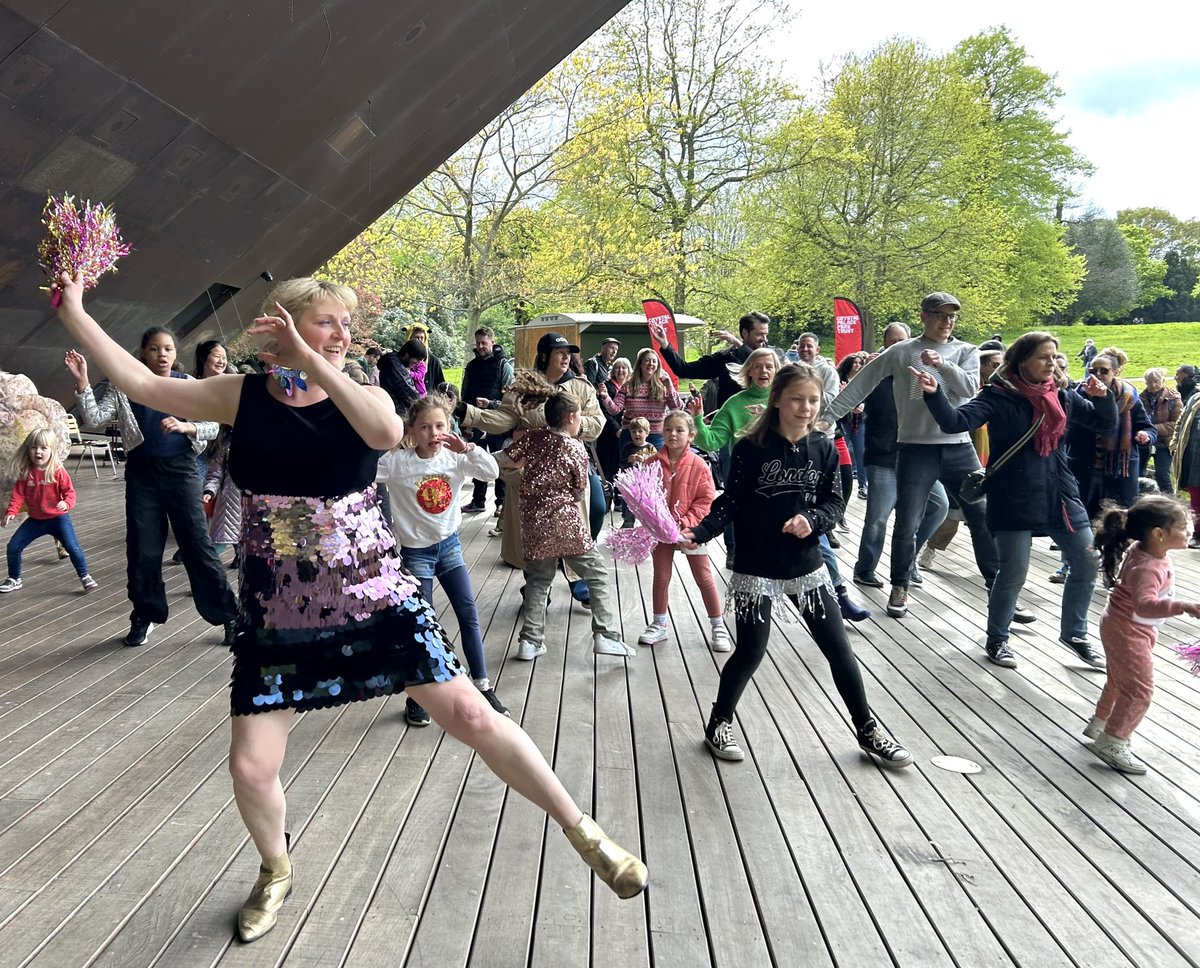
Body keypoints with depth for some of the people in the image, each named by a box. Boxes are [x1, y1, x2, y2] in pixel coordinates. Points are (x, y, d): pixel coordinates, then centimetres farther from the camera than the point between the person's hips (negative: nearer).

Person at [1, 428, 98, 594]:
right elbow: (18, 494, -4)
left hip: (58, 518, -4)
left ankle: (85, 577, 4)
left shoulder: (58, 471, -14)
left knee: (73, 547, -11)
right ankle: (14, 579, 24)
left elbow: (69, 491, -12)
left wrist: (66, 503, -32)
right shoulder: (25, 472, -5)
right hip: (35, 520, 4)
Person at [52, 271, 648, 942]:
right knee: (251, 767, 3)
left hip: (376, 599, -2)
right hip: (277, 616, 2)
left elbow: (389, 433, -28)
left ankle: (581, 830, 9)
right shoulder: (242, 397, 0)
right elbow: (141, 384, 2)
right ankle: (277, 873, 37)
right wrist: (74, 311, 0)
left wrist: (309, 359, -27)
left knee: (470, 714, -7)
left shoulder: (362, 397, -5)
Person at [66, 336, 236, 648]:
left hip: (181, 471, -1)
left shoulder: (189, 385, 2)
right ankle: (145, 615, 24)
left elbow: (213, 426, -1)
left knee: (198, 545, -1)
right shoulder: (125, 387, 3)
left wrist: (185, 427, -20)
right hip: (141, 474, 1)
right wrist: (82, 382, -18)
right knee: (142, 549, 7)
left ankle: (227, 614, 8)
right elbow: (94, 420, -7)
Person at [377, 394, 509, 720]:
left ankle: (483, 687, 19)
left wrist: (467, 448, -26)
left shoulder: (454, 457, -6)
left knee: (469, 615, 6)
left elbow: (492, 473, -16)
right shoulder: (397, 461, -14)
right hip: (416, 551, -3)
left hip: (450, 545, 3)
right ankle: (416, 696, 21)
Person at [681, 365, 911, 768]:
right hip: (756, 568, -3)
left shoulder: (824, 449, 0)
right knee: (749, 652, 5)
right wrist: (699, 533, -22)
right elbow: (730, 502, -8)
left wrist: (811, 520, -17)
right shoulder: (752, 448, -11)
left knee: (839, 650, 8)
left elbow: (834, 502, 3)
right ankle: (719, 724, 28)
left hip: (807, 565, 4)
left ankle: (868, 730, 25)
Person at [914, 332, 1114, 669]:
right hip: (1014, 499, -6)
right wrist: (934, 394, -40)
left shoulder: (1061, 396, 7)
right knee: (1014, 572, -2)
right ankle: (997, 639, 19)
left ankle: (1074, 633, 31)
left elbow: (1104, 420, 15)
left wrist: (1101, 396, -6)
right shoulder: (999, 396, -9)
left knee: (1087, 565, 10)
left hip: (1061, 495, 6)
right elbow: (956, 421, -22)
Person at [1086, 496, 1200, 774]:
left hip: (1120, 628, 10)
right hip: (1129, 633, -10)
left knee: (1120, 682, 25)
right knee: (1139, 690, -2)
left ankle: (1099, 724, 42)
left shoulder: (1141, 549, -5)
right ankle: (1111, 744, 7)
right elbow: (1145, 604, -50)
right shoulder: (1147, 568, -34)